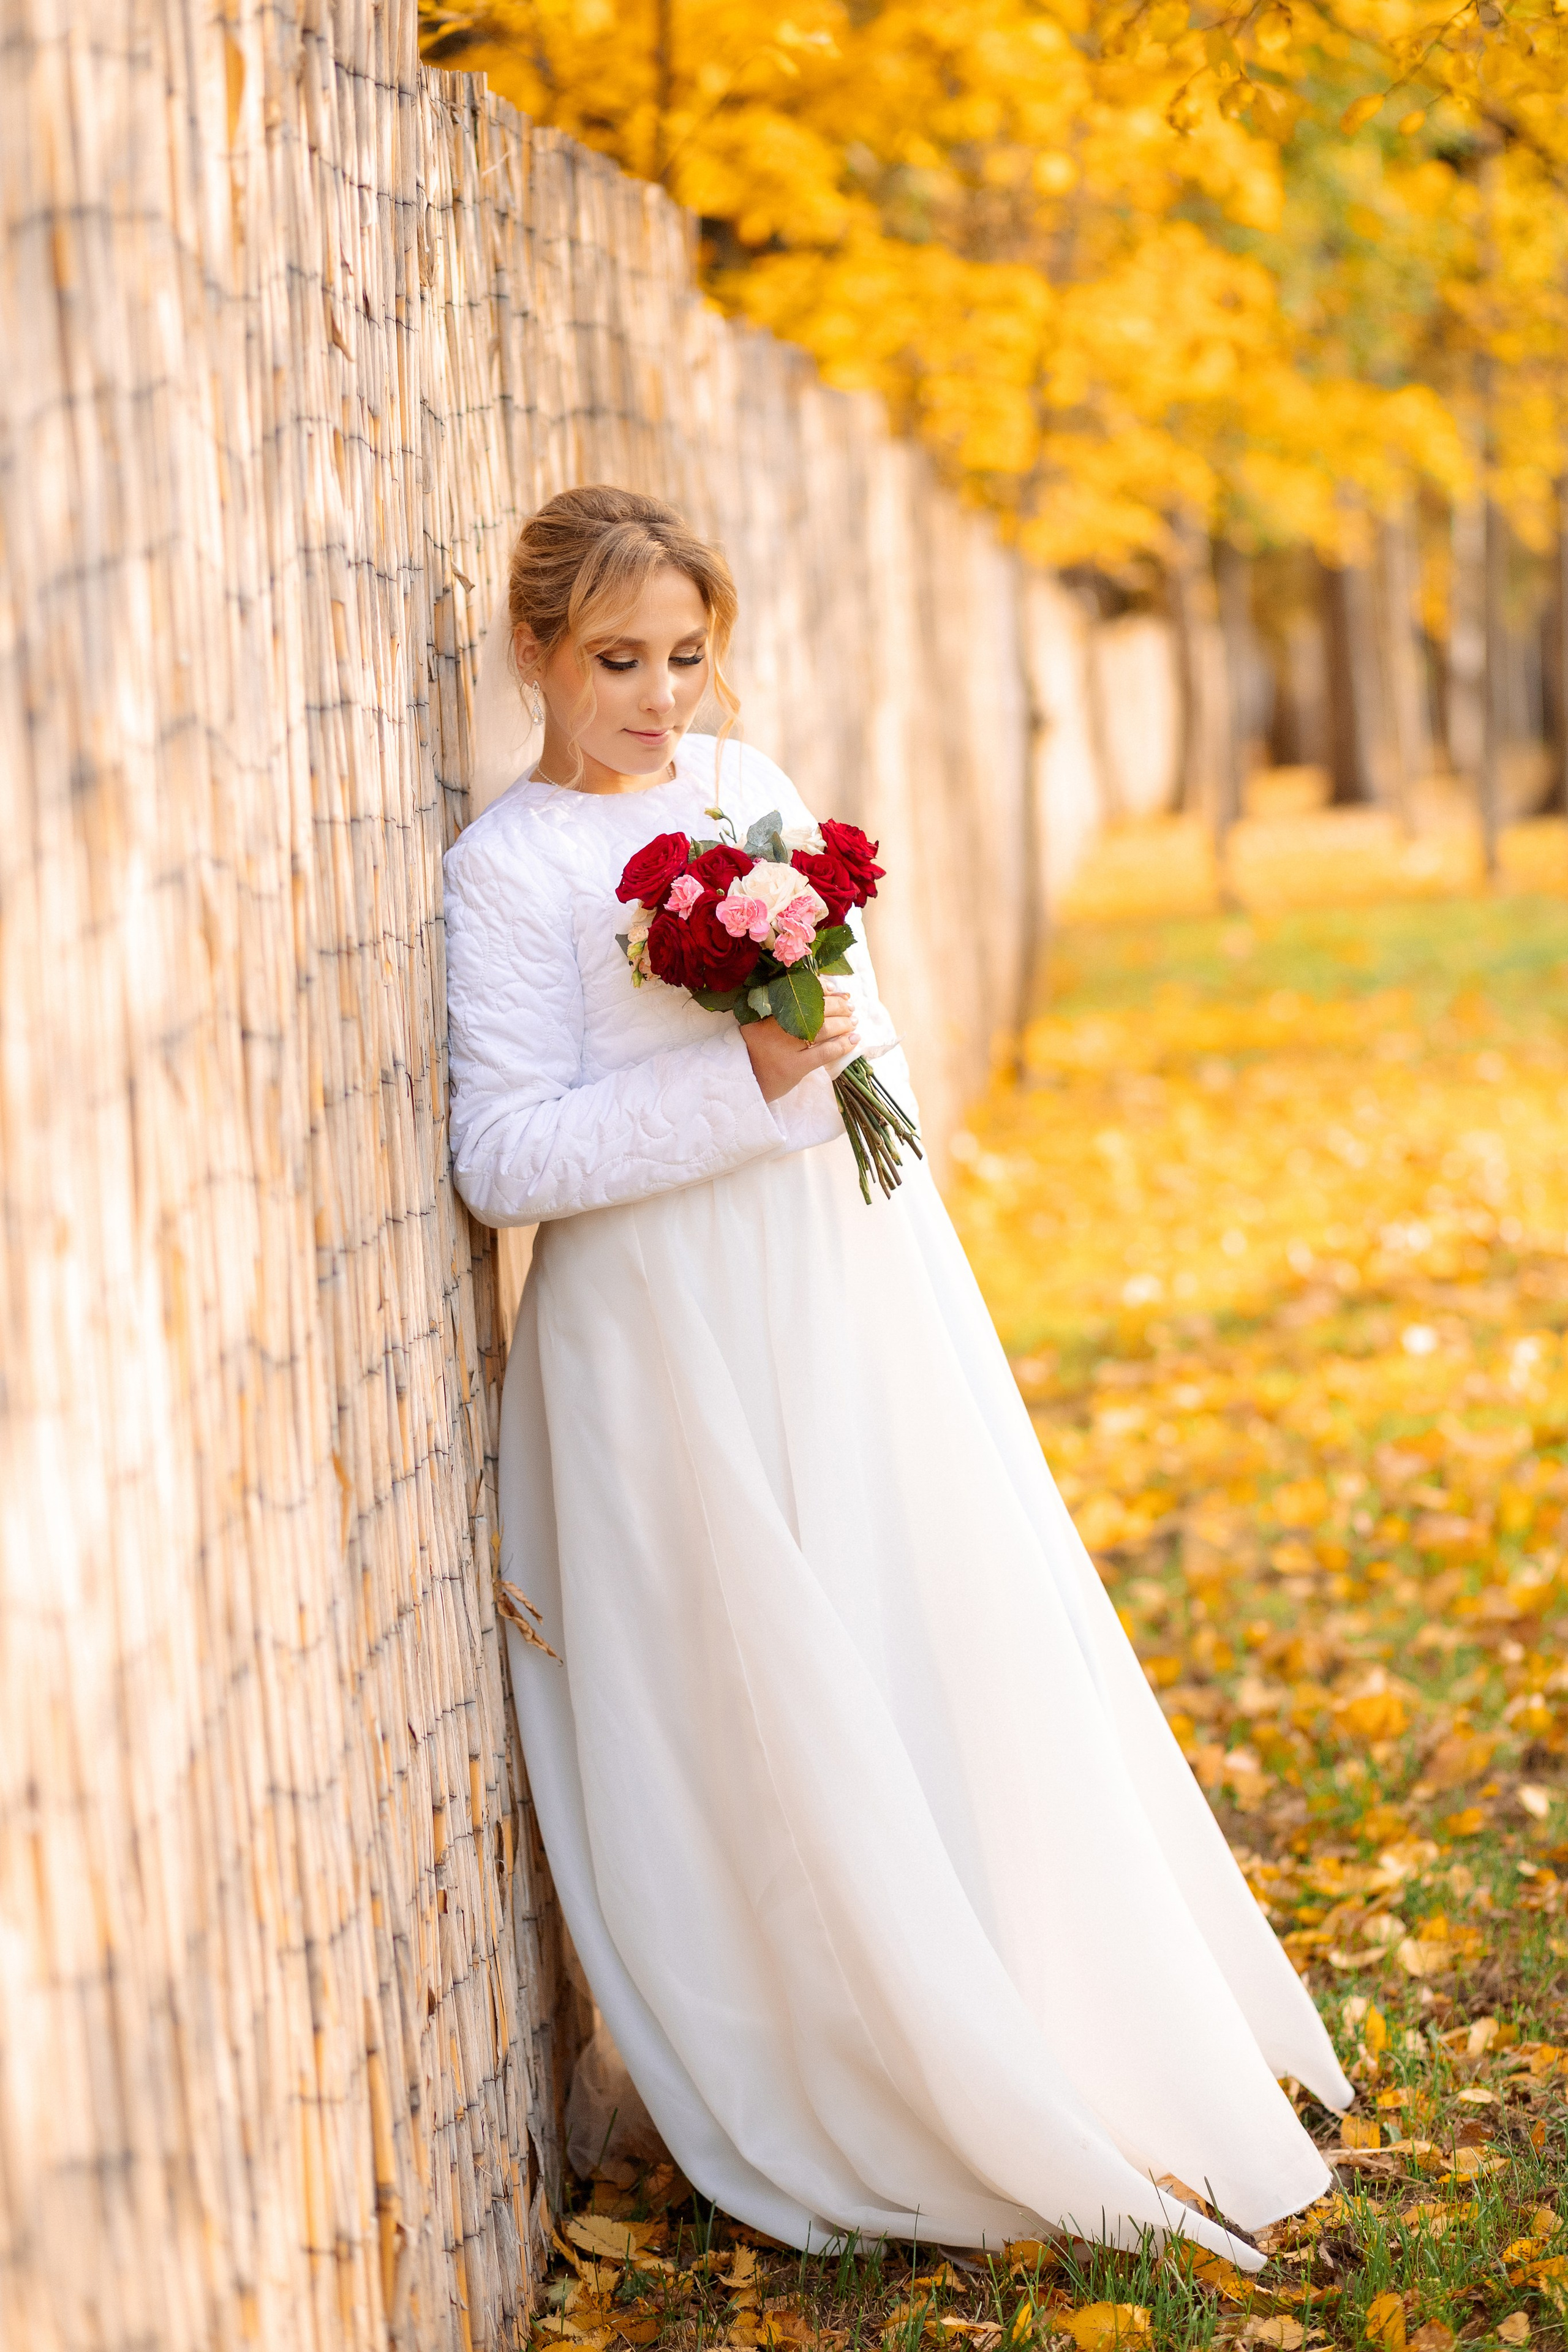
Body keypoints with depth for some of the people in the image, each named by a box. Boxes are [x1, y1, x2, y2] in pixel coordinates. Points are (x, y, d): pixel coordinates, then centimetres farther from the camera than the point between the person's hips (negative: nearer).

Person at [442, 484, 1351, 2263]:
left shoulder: (747, 781, 9)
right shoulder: (506, 868, -10)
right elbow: (504, 1160, -17)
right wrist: (743, 1081, -23)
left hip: (855, 1296, 6)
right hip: (673, 1335, -6)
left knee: (952, 1650, 10)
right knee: (758, 1710, 1)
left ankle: (1062, 2063, 25)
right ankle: (845, 2112, 16)